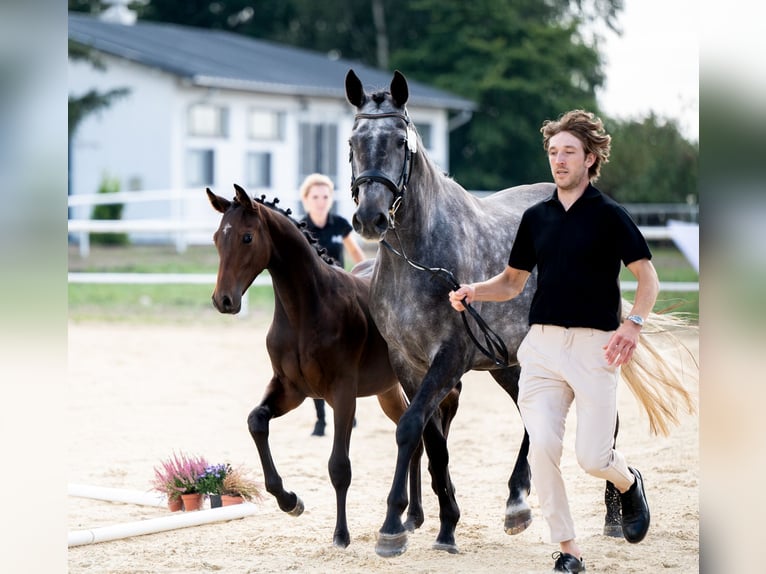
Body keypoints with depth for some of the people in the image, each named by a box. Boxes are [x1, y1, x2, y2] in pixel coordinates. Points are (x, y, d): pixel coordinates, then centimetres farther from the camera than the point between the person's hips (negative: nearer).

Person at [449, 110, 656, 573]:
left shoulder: (610, 215, -2)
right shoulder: (536, 217, 13)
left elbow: (648, 277, -3)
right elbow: (513, 281, 18)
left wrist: (633, 324, -20)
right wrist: (474, 292, -1)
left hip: (595, 347, -4)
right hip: (542, 345, 4)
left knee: (593, 456, -6)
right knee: (541, 446, -9)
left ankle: (629, 482, 32)